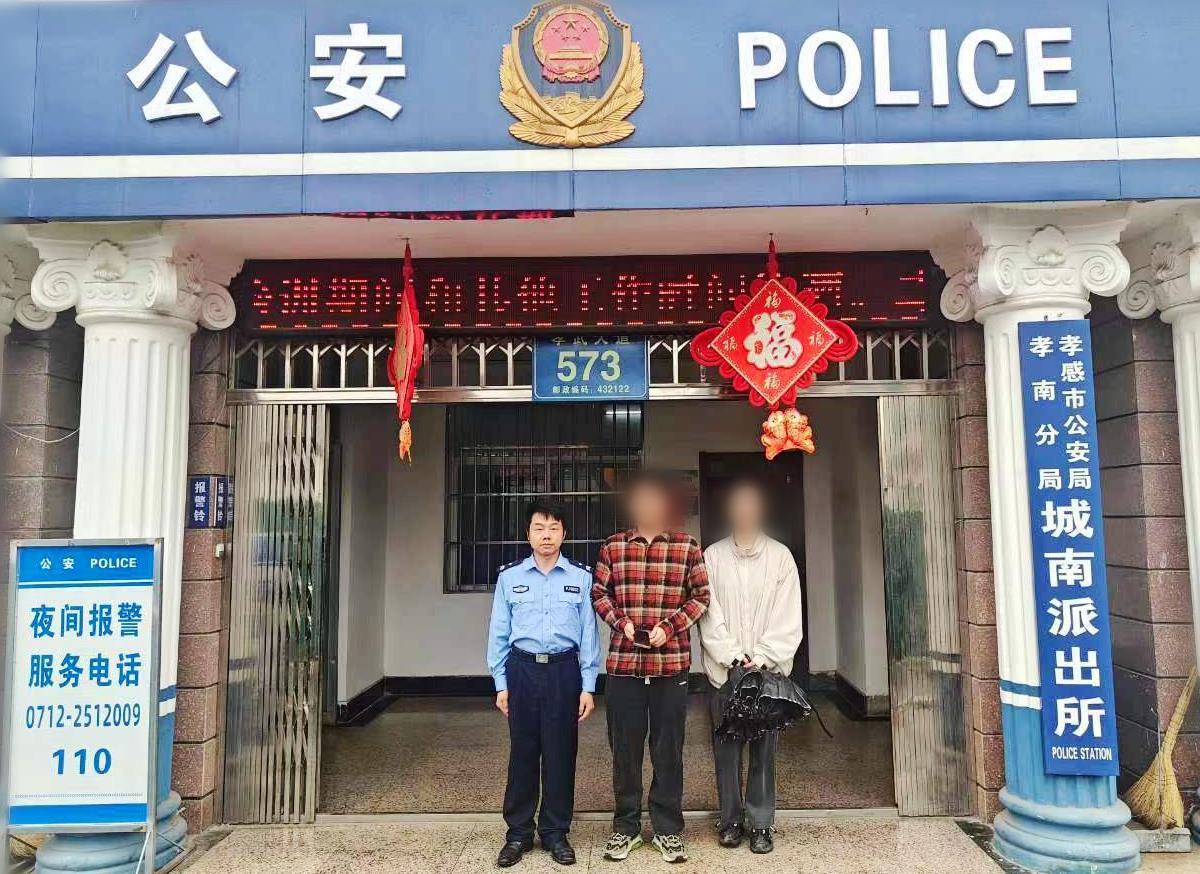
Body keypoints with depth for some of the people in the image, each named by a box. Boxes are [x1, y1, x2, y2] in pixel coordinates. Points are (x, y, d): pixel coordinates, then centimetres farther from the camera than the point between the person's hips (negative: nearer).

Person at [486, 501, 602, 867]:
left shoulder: (581, 578, 1)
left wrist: (588, 687, -1)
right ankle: (518, 833, 22)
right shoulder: (509, 577, 3)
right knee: (522, 752, 8)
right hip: (522, 670, 0)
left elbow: (588, 634, 1)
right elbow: (499, 633, 5)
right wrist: (501, 684, 3)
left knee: (560, 753, 7)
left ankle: (556, 832, 23)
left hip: (564, 671, 0)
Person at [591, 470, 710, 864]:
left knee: (668, 750, 9)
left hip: (671, 663, -1)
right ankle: (625, 826, 26)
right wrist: (621, 622, -8)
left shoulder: (687, 547, 1)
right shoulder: (613, 546, 3)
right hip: (623, 663, 1)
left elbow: (700, 595, 3)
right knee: (624, 749, 11)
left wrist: (669, 626, -10)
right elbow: (598, 592, 7)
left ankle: (668, 829, 24)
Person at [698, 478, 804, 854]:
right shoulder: (712, 556, 3)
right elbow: (708, 615, -1)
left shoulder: (780, 556, 3)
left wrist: (761, 659, -10)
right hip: (724, 668, 0)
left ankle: (760, 824, 16)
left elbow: (788, 617, -1)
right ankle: (731, 820, 20)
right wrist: (733, 657, -10)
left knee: (764, 750, 4)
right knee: (726, 749, 6)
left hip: (769, 669, 0)